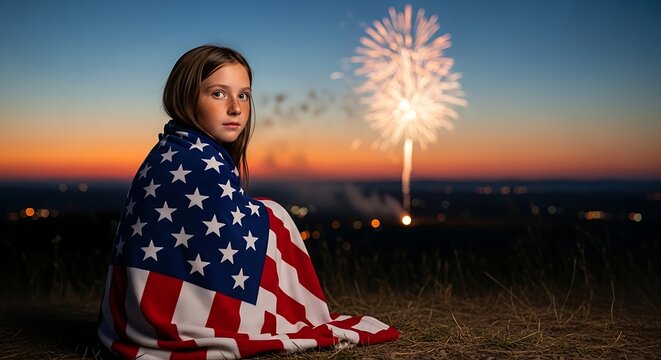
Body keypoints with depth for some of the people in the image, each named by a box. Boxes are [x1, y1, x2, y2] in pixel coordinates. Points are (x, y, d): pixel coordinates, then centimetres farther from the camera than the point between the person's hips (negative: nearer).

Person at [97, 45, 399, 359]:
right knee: (270, 219, 0)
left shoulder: (172, 153, 9)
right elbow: (238, 243, -17)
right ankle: (307, 320, 17)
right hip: (171, 314, -9)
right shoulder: (201, 160, -19)